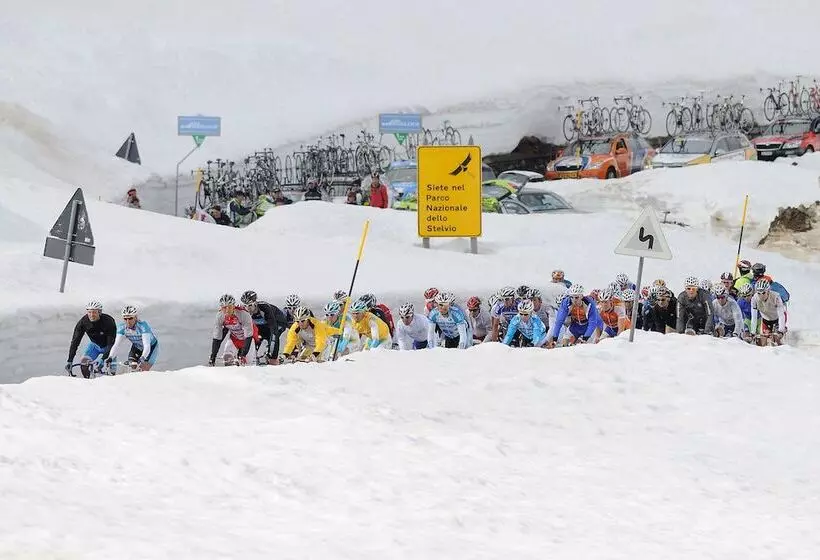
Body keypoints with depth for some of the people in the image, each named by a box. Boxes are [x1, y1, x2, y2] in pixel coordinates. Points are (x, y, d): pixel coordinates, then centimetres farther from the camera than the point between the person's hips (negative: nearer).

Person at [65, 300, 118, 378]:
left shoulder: (109, 321, -32)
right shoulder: (83, 322, -24)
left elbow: (111, 343, -33)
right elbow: (75, 341, -23)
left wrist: (103, 358, -46)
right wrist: (70, 360, -31)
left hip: (107, 347, -3)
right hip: (94, 345, 3)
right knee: (83, 363, -19)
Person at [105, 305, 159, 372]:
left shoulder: (143, 325, -35)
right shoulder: (122, 327, -23)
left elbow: (147, 346, -44)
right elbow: (116, 345, -28)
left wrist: (142, 358, -60)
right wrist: (110, 358, -45)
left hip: (151, 347, -4)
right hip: (137, 347, 4)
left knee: (144, 371, -20)